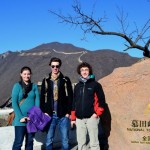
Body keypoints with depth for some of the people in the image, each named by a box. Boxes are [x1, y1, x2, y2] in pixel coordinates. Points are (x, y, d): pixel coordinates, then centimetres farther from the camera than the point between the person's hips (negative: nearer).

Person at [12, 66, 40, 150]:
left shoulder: (34, 86, 7)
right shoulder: (17, 86, -2)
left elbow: (37, 101, 3)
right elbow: (14, 103, -7)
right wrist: (20, 117, -14)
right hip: (21, 119, -3)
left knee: (30, 141, 10)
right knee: (18, 142, -4)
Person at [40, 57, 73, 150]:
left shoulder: (66, 80, 3)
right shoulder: (46, 81, 8)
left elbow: (70, 97, 2)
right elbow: (42, 98, 7)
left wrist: (68, 112, -5)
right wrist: (44, 112, -3)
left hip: (63, 115, -1)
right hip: (50, 115, 1)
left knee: (65, 140, 5)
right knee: (49, 140, 7)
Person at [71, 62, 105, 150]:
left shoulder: (95, 85, 1)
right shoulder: (77, 86, 14)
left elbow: (101, 100, -2)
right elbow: (74, 102, 15)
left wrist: (97, 113, -10)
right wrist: (73, 118, 13)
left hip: (91, 117, -4)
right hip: (79, 118, 5)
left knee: (94, 142, -1)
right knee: (81, 142, 10)